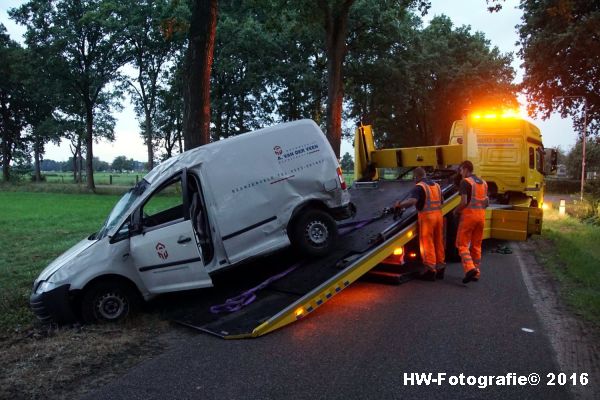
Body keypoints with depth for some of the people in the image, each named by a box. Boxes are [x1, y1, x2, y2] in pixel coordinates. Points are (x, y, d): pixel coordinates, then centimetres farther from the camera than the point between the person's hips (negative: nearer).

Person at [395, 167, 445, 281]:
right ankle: (440, 267, 22)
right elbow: (441, 201, 21)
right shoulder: (436, 185, 14)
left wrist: (400, 204, -12)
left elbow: (412, 201, -24)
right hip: (438, 214, 7)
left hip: (427, 216, -7)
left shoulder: (419, 187, -9)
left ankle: (430, 270, 2)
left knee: (427, 244, 0)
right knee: (438, 242, 14)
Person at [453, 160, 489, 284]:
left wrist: (456, 211, -1)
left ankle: (470, 269, -19)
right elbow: (487, 202, 18)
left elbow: (464, 202, -17)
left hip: (469, 215, -7)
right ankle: (476, 273, 17)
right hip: (481, 215, 7)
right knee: (476, 245, 13)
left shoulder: (465, 182, -9)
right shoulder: (483, 182, 15)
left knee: (462, 244, -2)